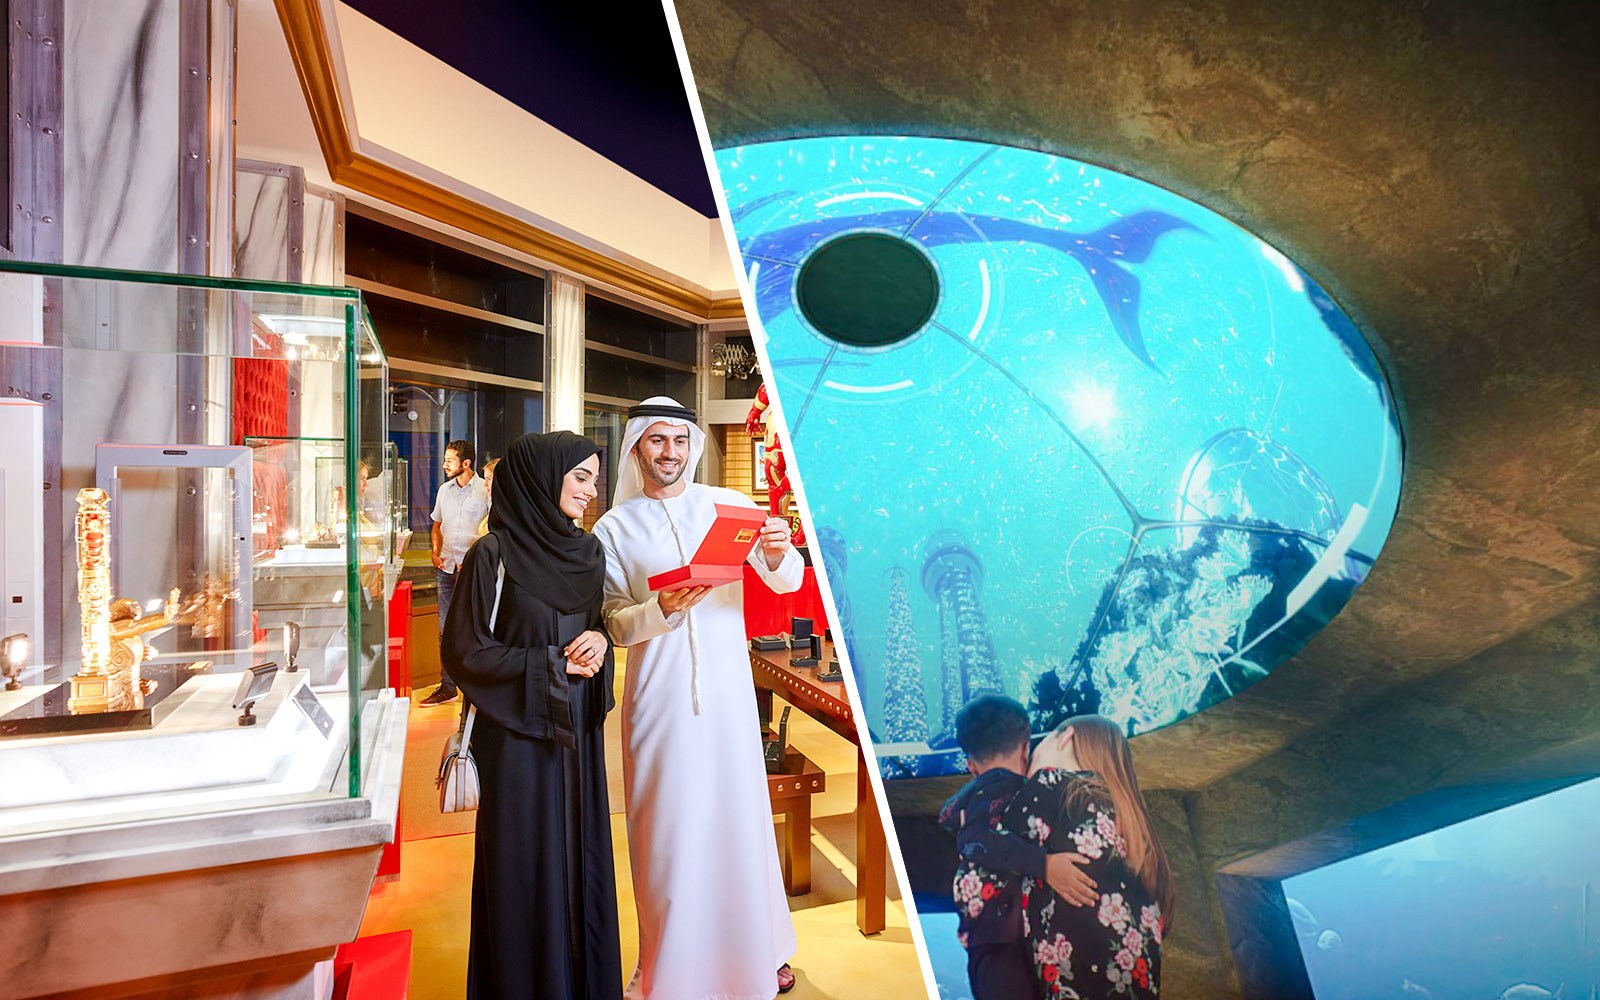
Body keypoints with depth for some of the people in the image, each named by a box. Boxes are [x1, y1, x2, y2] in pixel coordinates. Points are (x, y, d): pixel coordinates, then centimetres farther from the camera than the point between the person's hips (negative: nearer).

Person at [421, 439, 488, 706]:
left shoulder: (485, 490, -6)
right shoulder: (444, 489, 12)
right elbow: (437, 525, 23)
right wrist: (436, 552, 8)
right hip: (446, 567, 6)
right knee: (446, 628, 9)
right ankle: (447, 687, 18)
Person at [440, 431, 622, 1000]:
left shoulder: (588, 551, 6)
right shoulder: (493, 554, -12)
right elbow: (465, 652, -11)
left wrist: (599, 640, -6)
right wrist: (555, 663, -14)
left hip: (579, 731, 6)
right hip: (519, 735, -6)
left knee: (583, 857, 15)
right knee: (527, 867, 6)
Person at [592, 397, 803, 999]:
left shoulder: (729, 505, 2)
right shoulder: (614, 529, 2)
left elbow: (789, 584, -4)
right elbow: (616, 624, -4)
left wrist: (778, 555, -26)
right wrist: (663, 609, -23)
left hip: (728, 687, 1)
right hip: (658, 696, 0)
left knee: (741, 814, 11)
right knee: (667, 828, 8)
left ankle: (760, 948, 35)